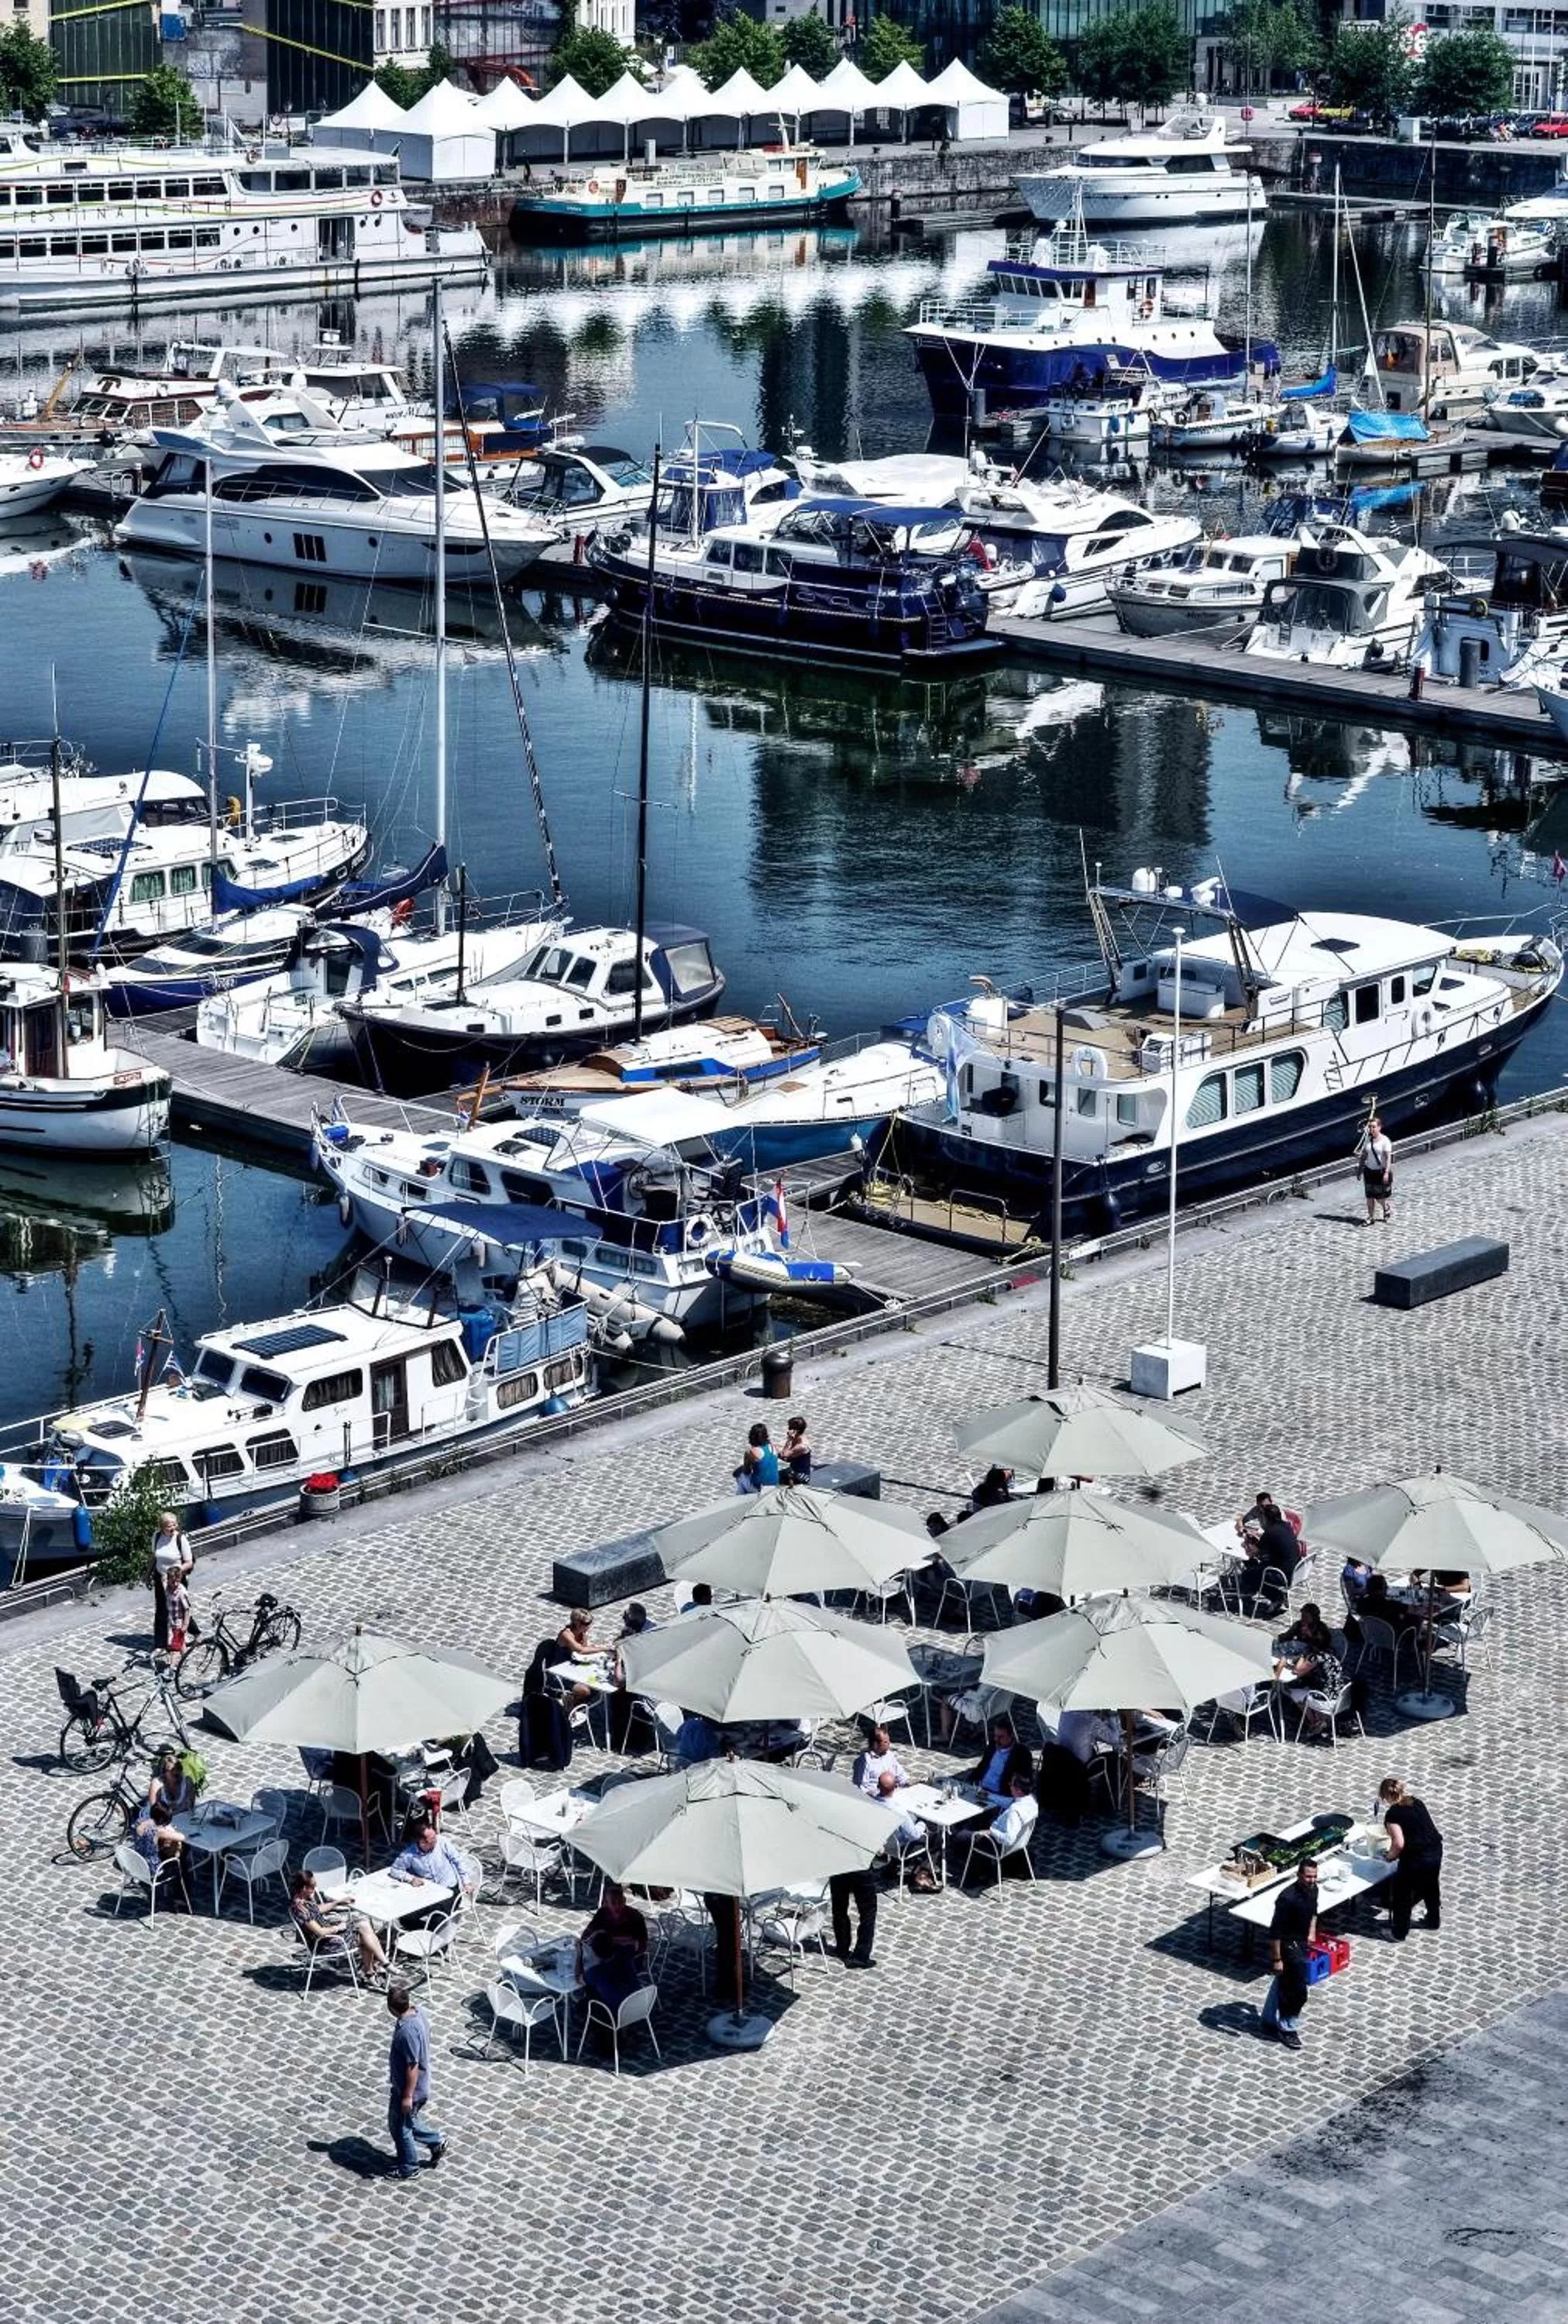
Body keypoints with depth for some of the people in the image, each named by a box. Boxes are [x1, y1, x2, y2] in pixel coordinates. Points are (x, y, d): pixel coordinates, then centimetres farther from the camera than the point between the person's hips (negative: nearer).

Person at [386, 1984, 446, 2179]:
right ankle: (437, 2141, 37)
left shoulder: (408, 2031, -34)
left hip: (408, 2089, -9)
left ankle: (408, 2169, 27)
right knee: (406, 2122, 27)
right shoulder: (417, 2013, -6)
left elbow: (413, 2066, -28)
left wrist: (408, 2096, -20)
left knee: (400, 2127, 11)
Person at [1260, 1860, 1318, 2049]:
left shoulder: (1313, 1890, -4)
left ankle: (1270, 2021, 36)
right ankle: (1287, 2029, 16)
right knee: (1296, 1991, -1)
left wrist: (1312, 1932, 7)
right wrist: (1277, 1959, -23)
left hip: (1301, 1943, 8)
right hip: (1288, 1946, -8)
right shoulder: (1287, 1898, -30)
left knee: (1282, 1984, 21)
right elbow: (1275, 1931, -26)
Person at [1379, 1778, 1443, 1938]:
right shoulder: (1417, 1803, 8)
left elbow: (1399, 1843, -22)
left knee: (1401, 1894, 13)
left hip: (1415, 1859, -7)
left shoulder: (1393, 1814, -14)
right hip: (1436, 1851, 7)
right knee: (1431, 1887, 31)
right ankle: (1434, 1920, 51)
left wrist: (1391, 1855, -2)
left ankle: (1399, 1932, 24)